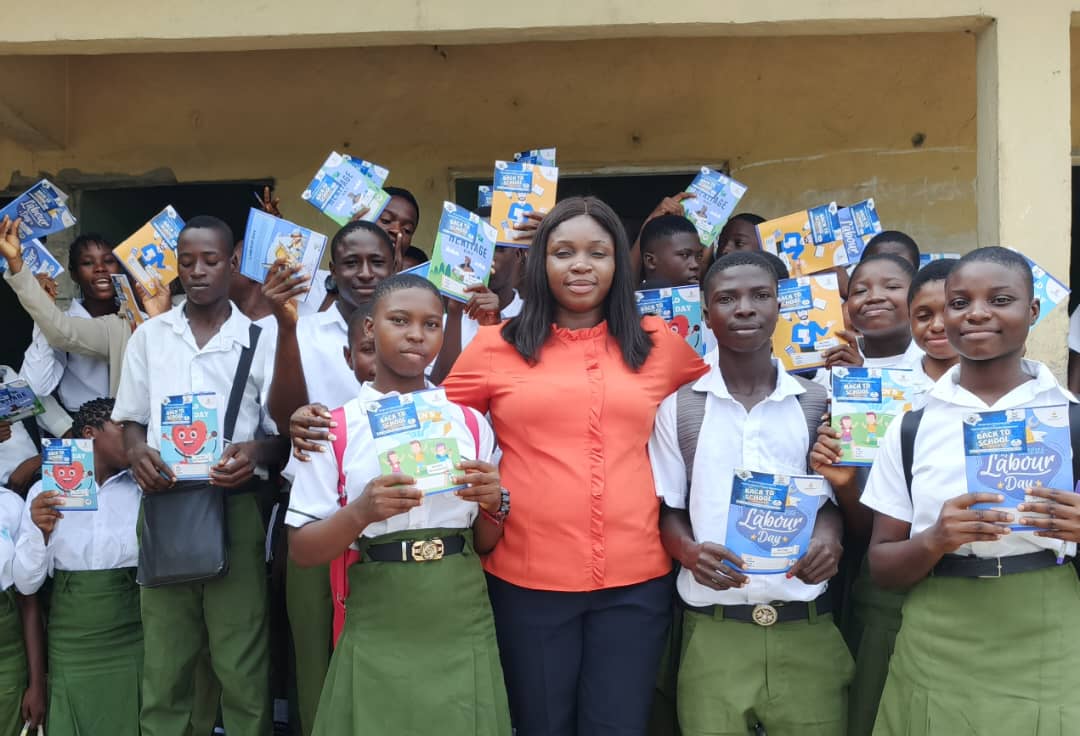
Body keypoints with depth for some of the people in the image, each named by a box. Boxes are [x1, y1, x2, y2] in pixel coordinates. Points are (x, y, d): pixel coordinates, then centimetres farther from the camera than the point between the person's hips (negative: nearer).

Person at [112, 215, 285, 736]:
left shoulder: (259, 339, 4)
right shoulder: (149, 335, 11)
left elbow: (281, 432, 4)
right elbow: (131, 419, 15)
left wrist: (255, 452, -18)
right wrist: (137, 451, -8)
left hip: (234, 506, -2)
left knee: (240, 663, 0)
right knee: (163, 661, 7)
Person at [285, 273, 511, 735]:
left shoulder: (470, 422, 5)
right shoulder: (335, 427, -3)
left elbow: (486, 544, 10)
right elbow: (301, 551, -4)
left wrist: (492, 506, -11)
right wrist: (360, 513, -22)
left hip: (463, 626, 2)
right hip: (378, 632, -2)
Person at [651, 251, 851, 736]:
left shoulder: (818, 403, 6)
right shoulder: (678, 407, 2)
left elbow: (834, 496, 12)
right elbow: (665, 509, 5)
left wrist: (828, 535, -10)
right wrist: (690, 552, -16)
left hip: (807, 629, 1)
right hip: (713, 632, -1)